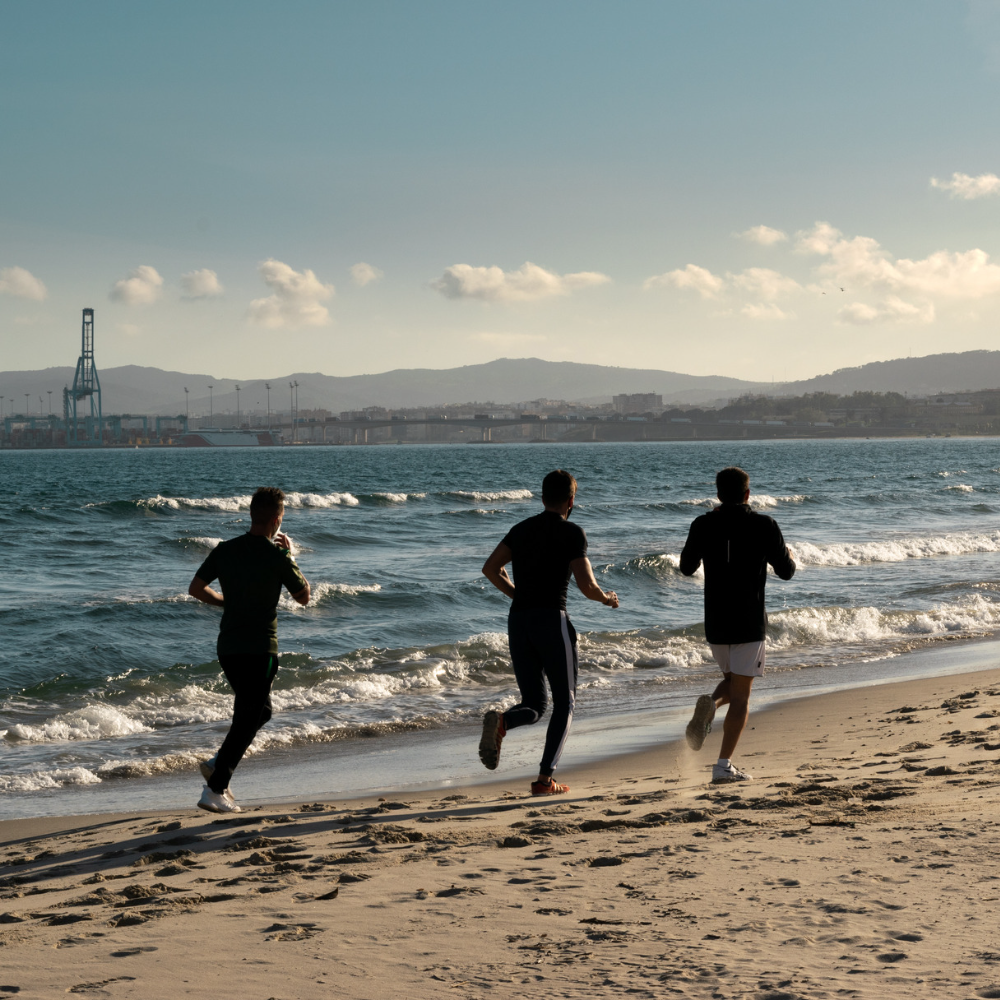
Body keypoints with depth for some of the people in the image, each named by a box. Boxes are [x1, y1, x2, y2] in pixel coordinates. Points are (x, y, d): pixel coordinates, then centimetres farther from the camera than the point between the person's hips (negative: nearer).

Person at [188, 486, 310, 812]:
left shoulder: (224, 550, 3)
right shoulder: (277, 557, -11)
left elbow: (195, 588, 5)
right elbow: (303, 597, 2)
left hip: (227, 647, 6)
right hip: (260, 649, -6)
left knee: (260, 711, 23)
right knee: (247, 720, 0)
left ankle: (217, 763, 12)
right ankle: (215, 791, -5)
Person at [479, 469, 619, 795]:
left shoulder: (521, 530, 13)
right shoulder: (571, 533, -4)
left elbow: (490, 569, 10)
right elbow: (586, 586, -11)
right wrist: (606, 598, 10)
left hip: (518, 621, 5)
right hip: (551, 620, -5)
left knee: (533, 706, 12)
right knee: (564, 703, 10)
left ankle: (500, 722, -23)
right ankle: (545, 779, -2)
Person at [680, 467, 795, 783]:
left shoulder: (703, 525, -1)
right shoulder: (764, 526, -7)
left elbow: (686, 568, 12)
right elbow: (786, 572, -1)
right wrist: (789, 556, 22)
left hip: (715, 623, 3)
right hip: (749, 622, -3)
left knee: (733, 681, 24)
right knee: (740, 695, 2)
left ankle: (710, 703, -10)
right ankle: (724, 766, -6)